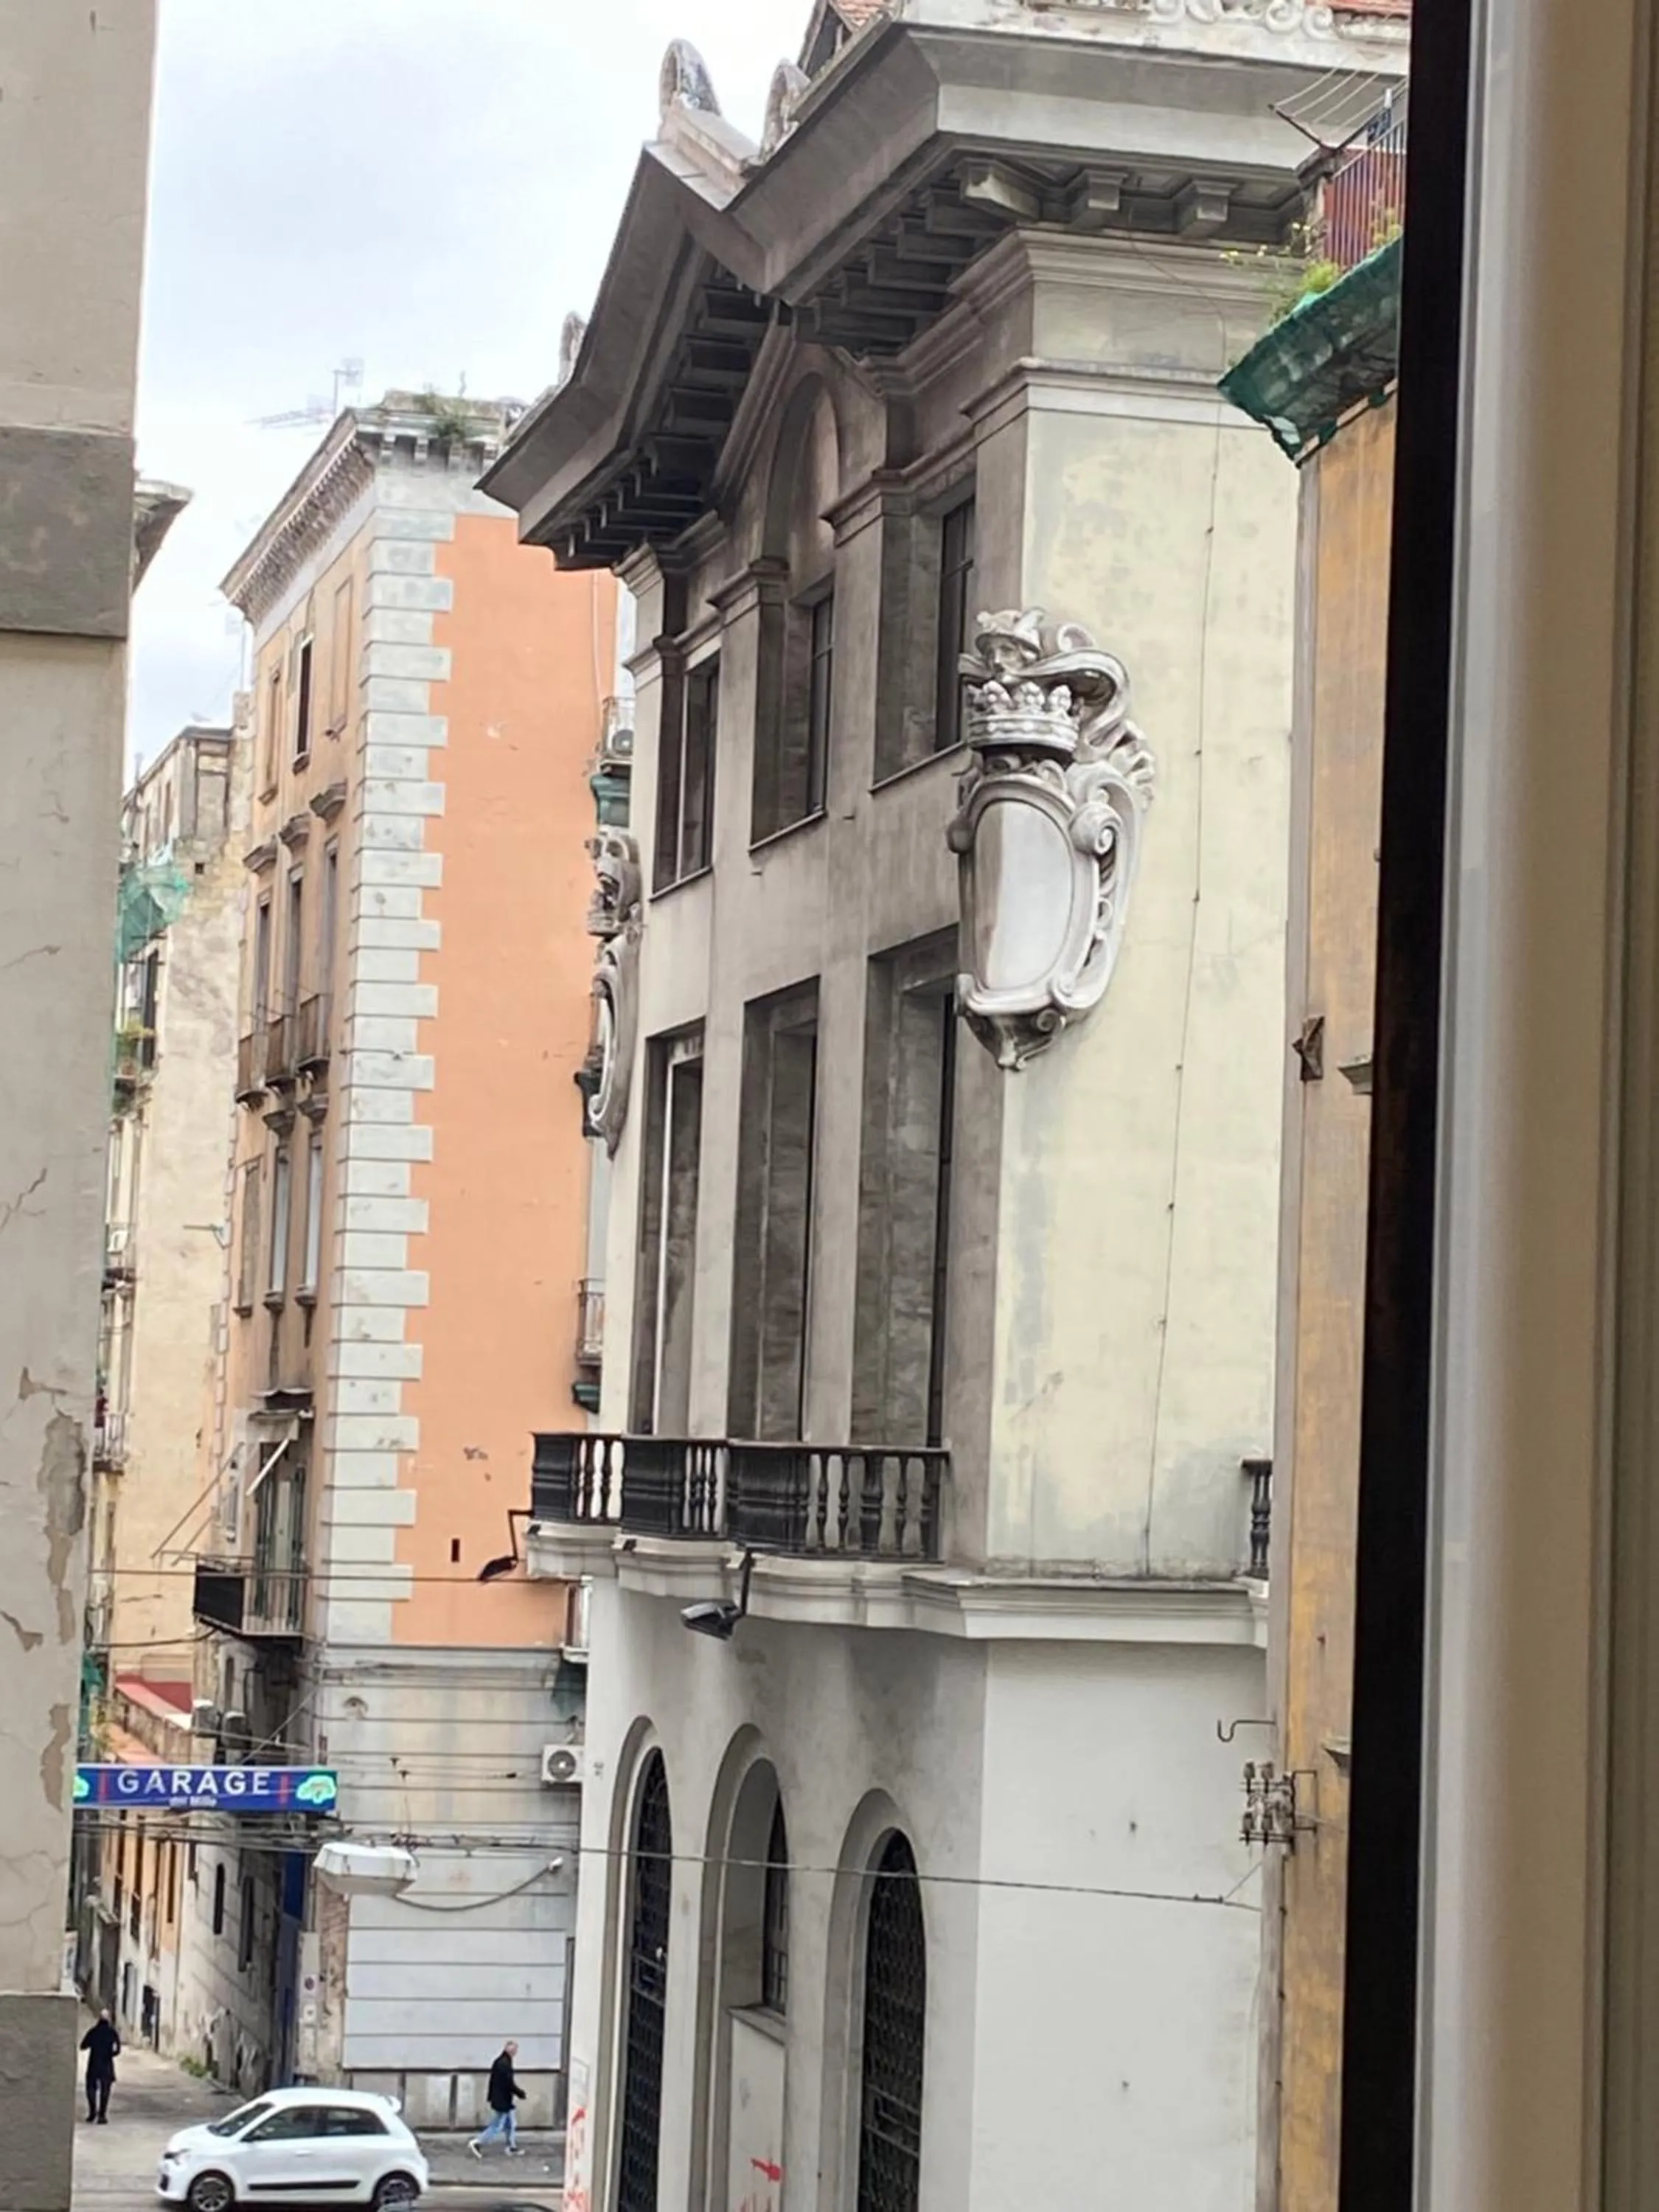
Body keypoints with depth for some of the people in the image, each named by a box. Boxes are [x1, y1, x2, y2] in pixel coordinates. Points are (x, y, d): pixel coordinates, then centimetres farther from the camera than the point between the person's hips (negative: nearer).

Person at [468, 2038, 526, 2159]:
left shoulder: (499, 2062, 7)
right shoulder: (505, 2065, -23)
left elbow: (492, 2081, 15)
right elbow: (510, 2084, -24)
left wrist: (490, 2097, 22)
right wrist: (521, 2093, -10)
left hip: (498, 2099, 10)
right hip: (503, 2101, -10)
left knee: (512, 2124, 18)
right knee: (498, 2126, -2)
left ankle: (512, 2148, 24)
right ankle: (477, 2143, 1)